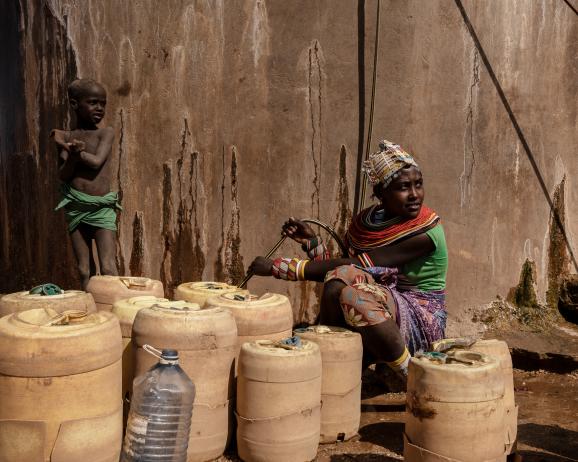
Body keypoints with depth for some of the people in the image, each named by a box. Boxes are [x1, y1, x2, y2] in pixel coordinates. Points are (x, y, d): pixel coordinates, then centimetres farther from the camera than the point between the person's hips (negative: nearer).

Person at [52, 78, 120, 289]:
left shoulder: (106, 133, 2)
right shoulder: (65, 137, 6)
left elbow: (96, 162, -14)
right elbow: (63, 175, -3)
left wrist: (69, 148, -6)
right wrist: (73, 155, -21)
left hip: (102, 207, -2)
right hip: (75, 206, 2)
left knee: (108, 268, -10)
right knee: (84, 271, 6)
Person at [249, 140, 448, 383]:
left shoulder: (425, 231, -19)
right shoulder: (368, 221, 2)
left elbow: (357, 265, -26)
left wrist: (278, 267, -26)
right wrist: (311, 242, -11)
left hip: (422, 321, -5)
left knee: (353, 295, -34)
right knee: (341, 275, -27)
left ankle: (410, 375, -15)